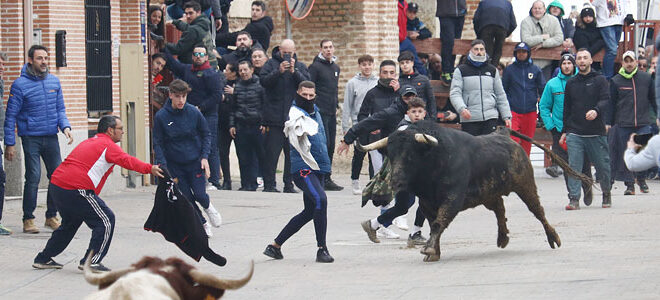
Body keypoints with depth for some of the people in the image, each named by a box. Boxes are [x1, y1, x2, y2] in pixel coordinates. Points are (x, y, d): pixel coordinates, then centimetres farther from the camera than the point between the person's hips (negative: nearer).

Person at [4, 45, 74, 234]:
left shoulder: (54, 82, 8)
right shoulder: (20, 84, -6)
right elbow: (11, 115, -4)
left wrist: (65, 127, -3)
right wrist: (9, 144, -7)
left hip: (51, 137, 5)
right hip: (31, 138, -5)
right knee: (33, 178, -9)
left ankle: (51, 216, 17)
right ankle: (28, 220, 0)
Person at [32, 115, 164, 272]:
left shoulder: (89, 142, 26)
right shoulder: (107, 145, -3)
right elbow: (127, 161, -16)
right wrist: (150, 169, -20)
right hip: (75, 191, -10)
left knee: (71, 222, 29)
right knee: (106, 220, -2)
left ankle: (44, 259, 34)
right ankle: (91, 262, -4)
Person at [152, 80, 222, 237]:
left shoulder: (194, 113, -9)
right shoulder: (161, 116, -11)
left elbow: (206, 135, 3)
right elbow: (157, 143, -5)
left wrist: (204, 157, -7)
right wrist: (163, 165, -15)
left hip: (195, 161, 0)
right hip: (175, 164, 0)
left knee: (199, 194, -9)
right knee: (186, 198, 2)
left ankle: (207, 206, 27)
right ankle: (202, 223, 25)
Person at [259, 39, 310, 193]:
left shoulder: (300, 66, 11)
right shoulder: (271, 64, 5)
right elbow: (263, 81, -8)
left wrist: (294, 72, -13)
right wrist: (279, 72, -18)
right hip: (274, 116, -3)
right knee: (271, 151, -4)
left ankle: (289, 184, 12)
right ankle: (269, 184, 0)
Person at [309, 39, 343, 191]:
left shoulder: (336, 68, 17)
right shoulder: (315, 67, -5)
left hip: (332, 113, 7)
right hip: (320, 112, -7)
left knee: (331, 146, 7)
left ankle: (327, 179, 12)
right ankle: (322, 179, -9)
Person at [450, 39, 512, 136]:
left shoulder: (492, 70, 16)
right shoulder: (461, 70, 6)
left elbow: (501, 95, 19)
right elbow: (455, 93, -2)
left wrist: (506, 116, 12)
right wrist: (461, 108, -21)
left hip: (490, 118, 2)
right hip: (469, 120, -2)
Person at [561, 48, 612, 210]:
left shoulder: (600, 80, 5)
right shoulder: (571, 83, 15)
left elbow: (606, 100, -9)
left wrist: (596, 111, -30)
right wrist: (564, 131, 15)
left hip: (596, 133, -2)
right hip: (575, 133, 2)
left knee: (602, 166, 4)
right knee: (574, 167, -9)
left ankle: (606, 194, 25)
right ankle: (574, 199, -9)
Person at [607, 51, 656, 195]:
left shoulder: (646, 78, 7)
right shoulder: (616, 81, 4)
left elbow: (653, 99, 15)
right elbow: (611, 103, 6)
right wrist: (608, 122, 2)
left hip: (643, 123, 0)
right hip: (623, 125, 0)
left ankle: (641, 178, 13)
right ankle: (629, 184, 7)